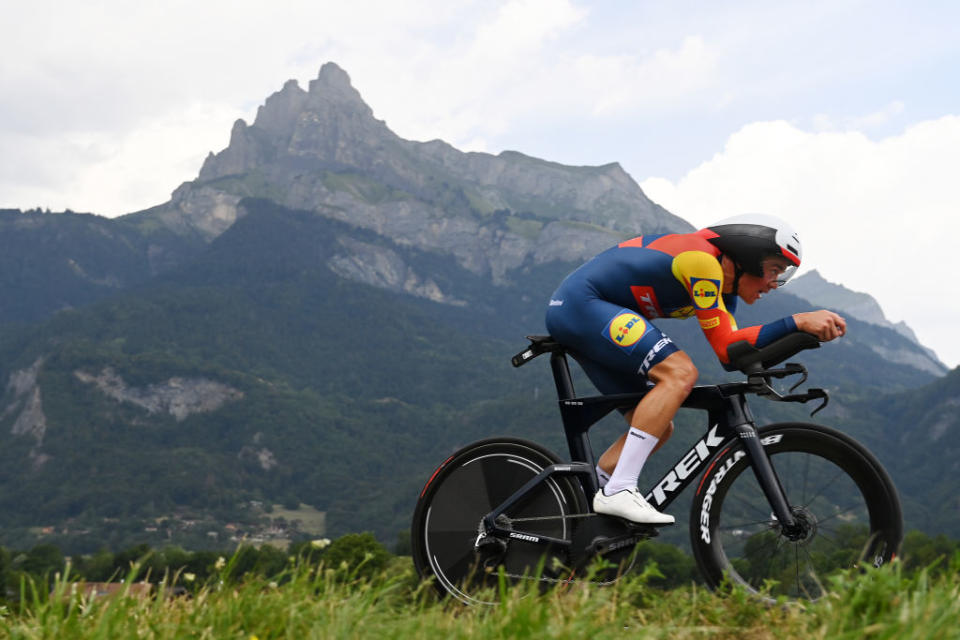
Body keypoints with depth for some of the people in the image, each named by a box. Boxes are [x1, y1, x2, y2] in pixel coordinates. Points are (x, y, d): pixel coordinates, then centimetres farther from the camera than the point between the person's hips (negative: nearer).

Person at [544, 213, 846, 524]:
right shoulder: (702, 259, -19)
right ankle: (618, 491, -26)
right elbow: (725, 347, -20)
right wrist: (798, 321, -25)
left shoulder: (724, 286, 11)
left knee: (658, 426, 7)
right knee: (680, 372, -24)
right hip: (580, 302, -10)